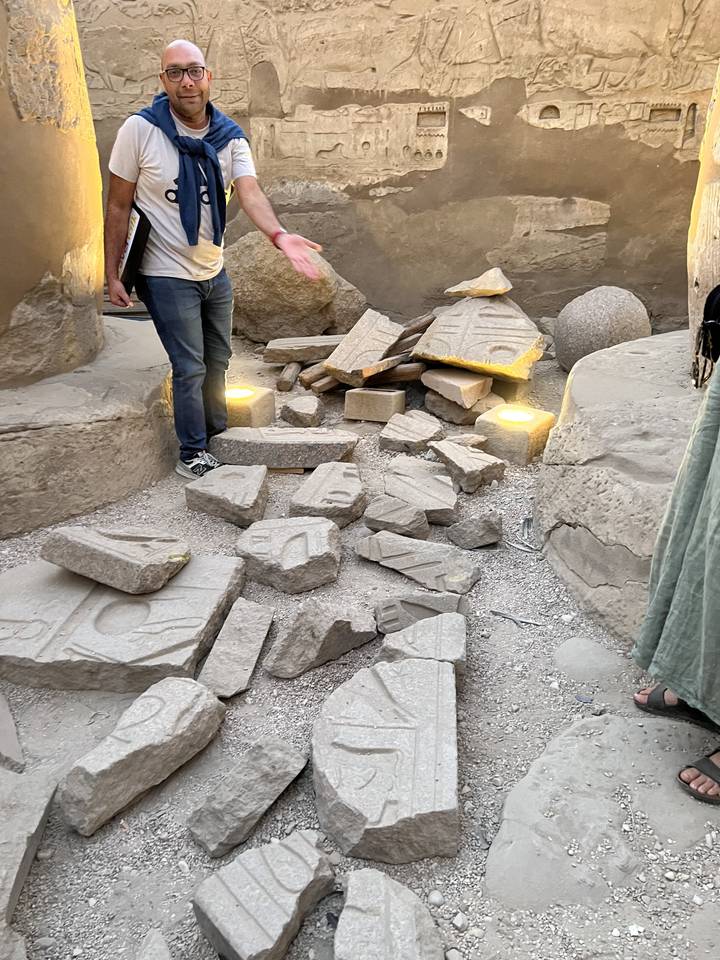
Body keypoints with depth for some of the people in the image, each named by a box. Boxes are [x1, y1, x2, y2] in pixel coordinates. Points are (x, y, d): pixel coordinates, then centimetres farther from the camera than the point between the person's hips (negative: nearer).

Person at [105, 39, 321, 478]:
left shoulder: (230, 136, -4)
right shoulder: (140, 130, -15)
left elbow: (251, 193, -20)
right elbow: (119, 207, -9)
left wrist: (280, 235, -41)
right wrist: (113, 275, -11)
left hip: (215, 273, 5)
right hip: (167, 277, -5)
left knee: (217, 360, 17)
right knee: (190, 369, -2)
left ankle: (218, 437, 37)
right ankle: (193, 455, 16)